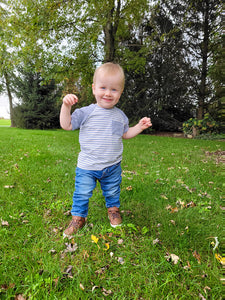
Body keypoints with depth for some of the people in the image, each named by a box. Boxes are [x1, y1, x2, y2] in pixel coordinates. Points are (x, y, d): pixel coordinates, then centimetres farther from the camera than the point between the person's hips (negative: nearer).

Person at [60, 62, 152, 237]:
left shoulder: (120, 115, 3)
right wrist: (66, 106, -18)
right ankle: (78, 217, 30)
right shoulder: (86, 112, -8)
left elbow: (125, 134, 15)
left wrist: (140, 127, 3)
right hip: (87, 166, -2)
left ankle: (113, 209, 49)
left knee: (112, 192, 21)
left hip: (113, 166, 3)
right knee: (82, 194, 6)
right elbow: (67, 125, -7)